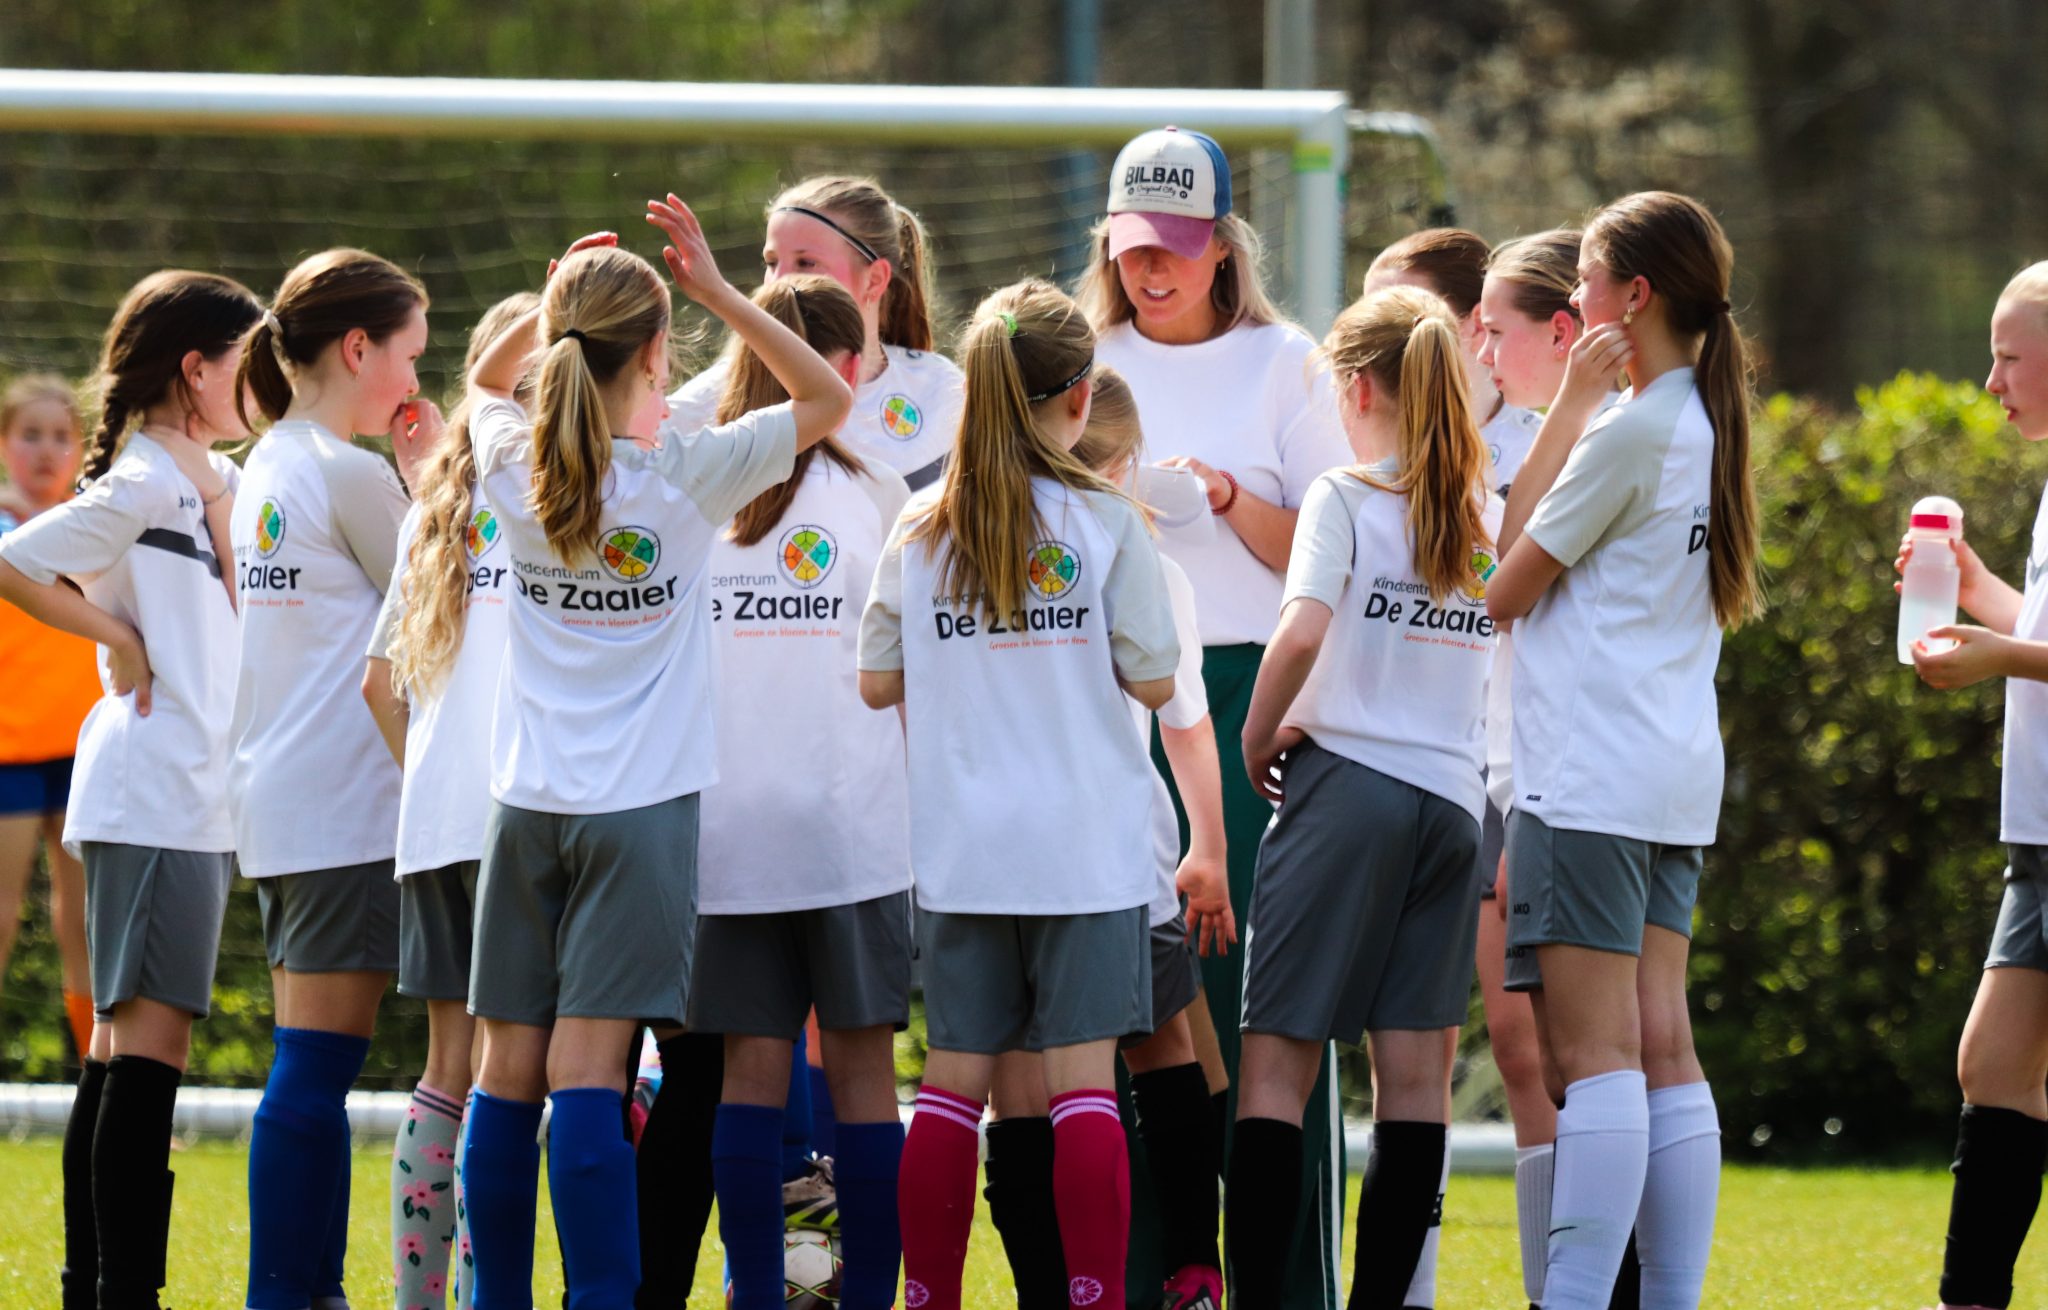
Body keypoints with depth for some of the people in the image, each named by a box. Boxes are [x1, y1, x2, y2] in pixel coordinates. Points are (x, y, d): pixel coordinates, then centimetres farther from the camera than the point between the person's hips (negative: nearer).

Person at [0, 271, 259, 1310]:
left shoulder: (205, 478, 16)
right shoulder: (141, 484, -11)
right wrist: (115, 636, -10)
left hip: (192, 796, 10)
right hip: (154, 791, -10)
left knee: (124, 1040, 10)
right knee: (150, 1036, -12)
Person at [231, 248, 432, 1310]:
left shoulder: (266, 468, 14)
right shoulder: (350, 475, -13)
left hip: (278, 804, 9)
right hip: (344, 807, -9)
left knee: (313, 1071, 10)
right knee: (315, 1071, -9)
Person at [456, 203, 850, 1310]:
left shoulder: (516, 471, 2)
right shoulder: (682, 482, -8)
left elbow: (484, 383, 26)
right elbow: (827, 398, 0)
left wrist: (553, 307, 13)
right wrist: (716, 291, -2)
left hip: (527, 803, 4)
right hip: (638, 805, -4)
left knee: (510, 1065, 5)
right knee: (585, 1071, -10)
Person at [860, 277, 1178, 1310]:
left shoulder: (922, 529, 2)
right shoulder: (1103, 521, -6)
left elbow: (877, 682, 6)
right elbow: (1152, 681, -3)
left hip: (961, 845, 3)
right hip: (1083, 841, -3)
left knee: (953, 1080, 6)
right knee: (1083, 1077, -3)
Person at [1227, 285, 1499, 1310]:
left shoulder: (1346, 500, -6)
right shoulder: (1489, 513, 10)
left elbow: (1302, 631, -19)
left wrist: (1259, 734, -6)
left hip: (1347, 780, -5)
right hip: (1453, 794, 5)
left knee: (1277, 1057, -2)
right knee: (1415, 1070, 5)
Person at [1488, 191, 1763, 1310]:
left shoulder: (1629, 431, -13)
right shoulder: (1708, 425, 13)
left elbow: (1507, 588, -5)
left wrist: (1568, 406, -4)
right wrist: (1581, 410, 13)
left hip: (1590, 780, -9)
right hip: (1674, 782, 9)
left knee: (1591, 1053, -11)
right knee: (1662, 1053, 7)